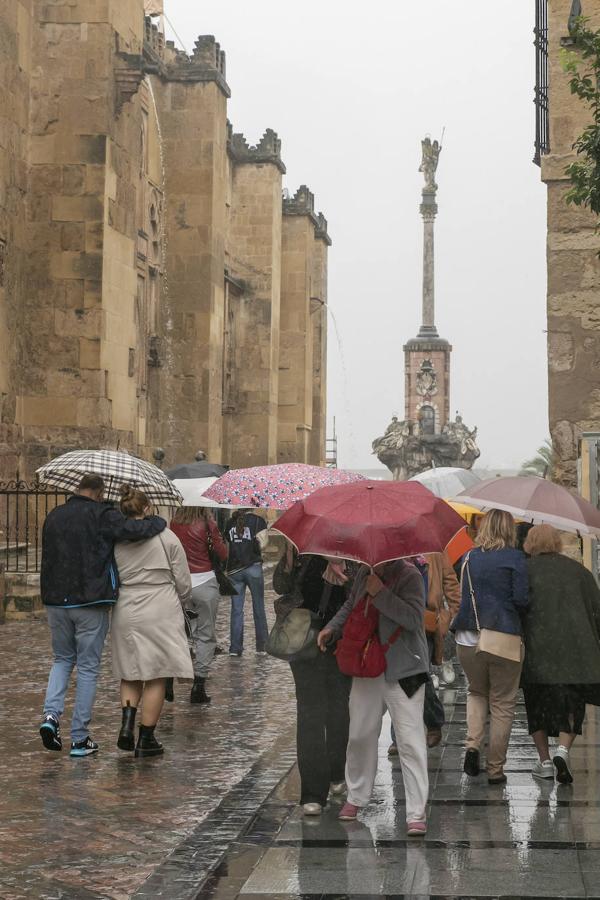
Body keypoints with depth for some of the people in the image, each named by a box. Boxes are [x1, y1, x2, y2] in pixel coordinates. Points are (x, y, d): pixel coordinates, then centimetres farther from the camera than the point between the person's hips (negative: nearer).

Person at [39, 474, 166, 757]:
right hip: (90, 602, -5)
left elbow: (49, 557, 16)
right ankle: (80, 738, 6)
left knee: (63, 659, 22)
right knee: (88, 668, 4)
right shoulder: (102, 515, -9)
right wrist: (158, 521, -3)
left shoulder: (53, 516, 10)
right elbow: (133, 530, -21)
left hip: (55, 600, 5)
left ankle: (51, 713, -1)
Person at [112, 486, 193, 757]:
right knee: (156, 677, 5)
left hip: (125, 614, 3)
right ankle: (146, 739, 7)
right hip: (161, 613, -3)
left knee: (130, 674, 18)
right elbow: (184, 583, -1)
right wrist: (178, 603, 18)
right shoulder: (166, 537, -5)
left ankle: (127, 723, -1)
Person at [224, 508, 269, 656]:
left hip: (233, 570, 3)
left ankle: (235, 648, 2)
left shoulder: (230, 523, 8)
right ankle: (262, 647, 10)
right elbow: (262, 544, -12)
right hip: (253, 567, -3)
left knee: (236, 609, 5)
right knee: (258, 608, 7)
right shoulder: (258, 520, -3)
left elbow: (226, 544, 8)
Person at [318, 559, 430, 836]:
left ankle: (416, 813, -3)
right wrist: (332, 628, 10)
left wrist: (380, 593, -24)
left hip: (403, 672, -6)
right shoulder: (365, 572, 5)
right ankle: (356, 797, 33)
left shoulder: (409, 576, -13)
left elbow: (413, 618, -25)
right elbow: (351, 605, 24)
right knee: (360, 735, 14)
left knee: (411, 741, -7)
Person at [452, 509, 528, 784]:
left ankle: (472, 744, 1)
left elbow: (462, 596, 11)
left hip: (467, 639, 3)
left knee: (476, 692, 24)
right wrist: (513, 614, 9)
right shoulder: (515, 558, -5)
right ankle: (495, 769, 9)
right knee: (502, 704, 8)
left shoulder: (469, 558, 6)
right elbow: (521, 599, -10)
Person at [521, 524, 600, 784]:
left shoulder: (525, 569, -1)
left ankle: (545, 761, 11)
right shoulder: (578, 570, 8)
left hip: (537, 649, -1)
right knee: (572, 703, 9)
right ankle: (563, 749, -12)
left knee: (538, 704, 12)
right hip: (576, 649, 1)